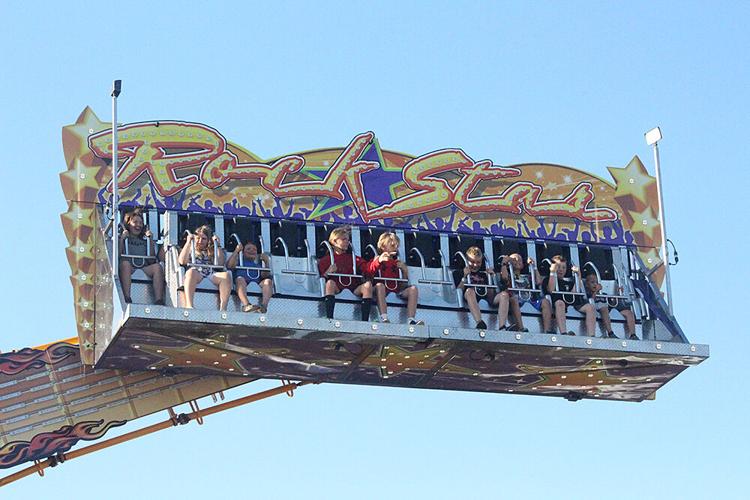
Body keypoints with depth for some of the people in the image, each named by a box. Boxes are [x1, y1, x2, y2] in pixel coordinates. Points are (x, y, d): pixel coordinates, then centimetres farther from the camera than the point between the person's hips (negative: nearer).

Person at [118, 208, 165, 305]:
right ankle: (127, 299, -49)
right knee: (125, 263, -37)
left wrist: (151, 240, 10)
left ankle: (158, 300, -39)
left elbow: (152, 260, 14)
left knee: (157, 267, -27)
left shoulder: (144, 239, 26)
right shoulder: (122, 237, 18)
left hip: (144, 268, 3)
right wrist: (122, 239, -5)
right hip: (128, 268, -3)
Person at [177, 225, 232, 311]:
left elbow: (220, 263, 11)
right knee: (191, 272, -39)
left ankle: (223, 308, -42)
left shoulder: (212, 252, 30)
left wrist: (218, 245, 13)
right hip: (196, 273, -2)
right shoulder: (190, 250, 26)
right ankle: (189, 306, -53)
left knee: (226, 275, -30)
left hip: (212, 275, 2)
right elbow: (182, 261, 4)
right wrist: (188, 242, 7)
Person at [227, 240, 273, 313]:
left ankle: (264, 305, -48)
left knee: (268, 281, -25)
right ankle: (246, 305, -57)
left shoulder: (259, 262, 31)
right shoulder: (239, 260, 27)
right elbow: (229, 265, 4)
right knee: (240, 279, -34)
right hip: (242, 287, -2)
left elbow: (264, 276, 12)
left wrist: (267, 262, 3)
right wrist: (236, 251, 5)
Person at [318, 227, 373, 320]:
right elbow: (321, 277, 5)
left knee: (368, 285, -26)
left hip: (353, 287, 2)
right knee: (330, 283, -35)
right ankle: (329, 318, -43)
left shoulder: (354, 259, 25)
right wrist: (328, 273, -13)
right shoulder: (326, 259, 16)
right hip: (337, 287, -2)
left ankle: (365, 320, -33)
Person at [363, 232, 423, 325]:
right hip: (383, 289, -4)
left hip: (397, 289, 4)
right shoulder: (377, 259, 13)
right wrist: (379, 261, -19)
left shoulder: (397, 262, 22)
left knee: (413, 288, -18)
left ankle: (411, 319, -30)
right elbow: (368, 273, -9)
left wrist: (405, 271, 1)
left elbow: (404, 284, 18)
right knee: (379, 285, -36)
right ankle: (384, 318, -48)